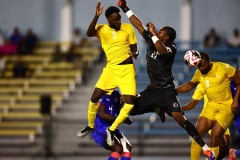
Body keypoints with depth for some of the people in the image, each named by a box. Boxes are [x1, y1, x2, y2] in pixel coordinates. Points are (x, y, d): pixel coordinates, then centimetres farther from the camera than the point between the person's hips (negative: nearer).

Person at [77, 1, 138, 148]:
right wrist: (96, 16, -33)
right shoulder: (102, 29, -1)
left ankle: (112, 130, 4)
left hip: (127, 68, -1)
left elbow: (134, 49, 7)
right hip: (111, 68, 1)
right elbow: (89, 33, -23)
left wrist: (134, 54, -17)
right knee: (94, 98, -1)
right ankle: (90, 126, 26)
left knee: (130, 103, -14)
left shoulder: (128, 28, -1)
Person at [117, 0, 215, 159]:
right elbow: (139, 25, 8)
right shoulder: (152, 42, 4)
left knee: (179, 118, -21)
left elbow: (161, 51, -39)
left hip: (167, 91, -8)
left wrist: (152, 33, -35)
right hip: (152, 90, 8)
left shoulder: (171, 48, -14)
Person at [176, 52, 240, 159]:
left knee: (214, 141, -13)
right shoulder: (199, 73, 4)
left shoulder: (224, 68, -12)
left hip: (226, 107, -5)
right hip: (211, 106, 5)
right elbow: (190, 85, 23)